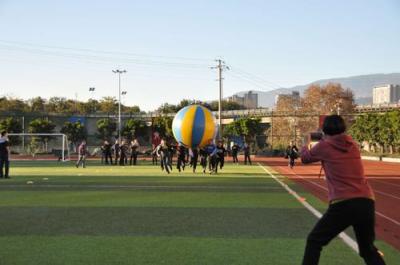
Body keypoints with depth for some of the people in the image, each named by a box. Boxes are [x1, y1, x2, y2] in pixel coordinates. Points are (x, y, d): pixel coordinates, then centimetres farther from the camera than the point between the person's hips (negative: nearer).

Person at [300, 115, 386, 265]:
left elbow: (305, 158, 22)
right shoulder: (353, 145, 14)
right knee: (368, 249, 21)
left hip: (343, 204, -5)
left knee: (314, 241, 11)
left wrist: (306, 144, 41)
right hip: (366, 202, 5)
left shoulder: (324, 146, 3)